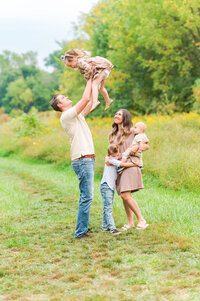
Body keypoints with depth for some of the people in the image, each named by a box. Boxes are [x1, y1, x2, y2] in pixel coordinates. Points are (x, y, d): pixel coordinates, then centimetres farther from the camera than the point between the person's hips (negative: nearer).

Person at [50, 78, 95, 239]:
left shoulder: (77, 115, 18)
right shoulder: (67, 116, -10)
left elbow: (91, 102, 26)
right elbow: (85, 99, -15)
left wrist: (94, 83, 20)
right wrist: (89, 79, -2)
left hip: (88, 159, 10)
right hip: (82, 160, -10)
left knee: (86, 196, 14)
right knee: (87, 197, -11)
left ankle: (83, 227, 23)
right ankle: (80, 232, -8)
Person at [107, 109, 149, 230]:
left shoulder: (132, 132, 1)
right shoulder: (113, 134, 17)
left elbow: (147, 145, 7)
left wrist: (137, 147, -12)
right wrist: (108, 158, -1)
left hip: (130, 164, -6)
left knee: (126, 195, -17)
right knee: (123, 196, 5)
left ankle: (141, 220, -7)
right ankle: (130, 222, 16)